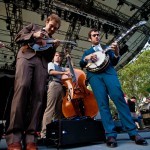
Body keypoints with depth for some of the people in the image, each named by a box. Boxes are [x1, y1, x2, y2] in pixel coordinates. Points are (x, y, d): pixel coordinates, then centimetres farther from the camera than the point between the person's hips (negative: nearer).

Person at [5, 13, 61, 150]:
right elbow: (18, 37, 15)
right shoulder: (33, 27, 27)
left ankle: (30, 137, -18)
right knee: (22, 87, -28)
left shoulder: (51, 40, 30)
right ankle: (14, 136, -26)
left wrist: (54, 47, 5)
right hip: (26, 56, -2)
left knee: (38, 94, -18)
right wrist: (33, 35, 1)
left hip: (41, 62, 3)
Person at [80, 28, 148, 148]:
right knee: (102, 103, -12)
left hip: (108, 72, 0)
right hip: (94, 75, 0)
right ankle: (111, 135, -13)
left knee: (119, 98, -17)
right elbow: (81, 65, 14)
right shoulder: (87, 52, 28)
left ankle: (133, 132, -13)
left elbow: (114, 63, 16)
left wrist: (116, 53, -6)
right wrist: (86, 58, -8)